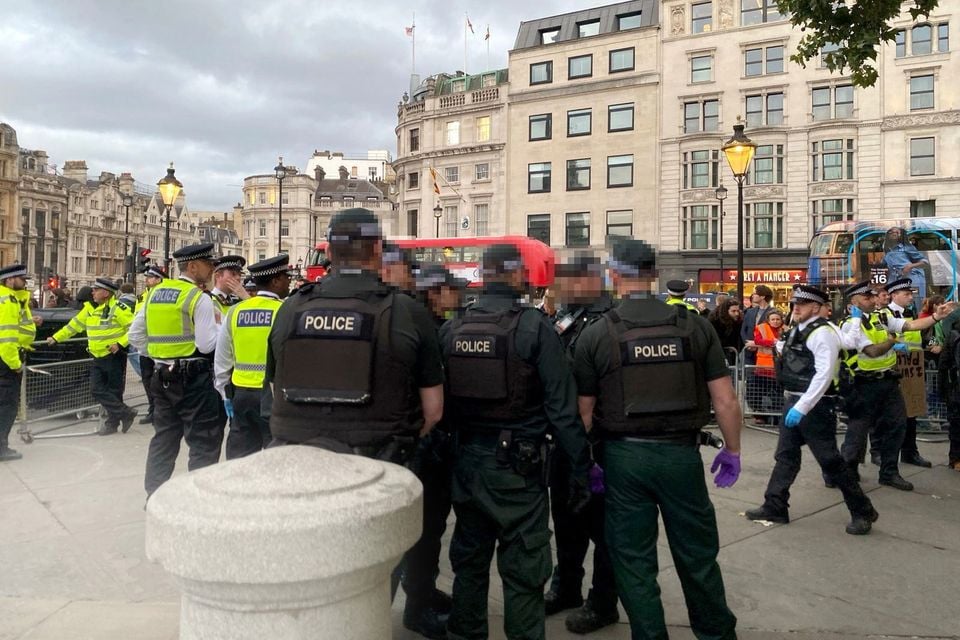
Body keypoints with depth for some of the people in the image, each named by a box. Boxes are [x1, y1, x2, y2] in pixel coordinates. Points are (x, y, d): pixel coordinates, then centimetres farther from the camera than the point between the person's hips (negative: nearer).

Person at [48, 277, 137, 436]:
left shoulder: (118, 308, -14)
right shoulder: (90, 309, 10)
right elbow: (74, 325, 19)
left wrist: (121, 343, -21)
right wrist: (56, 338, 19)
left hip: (115, 356, -7)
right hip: (98, 358, 7)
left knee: (114, 391, 0)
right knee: (97, 390, 2)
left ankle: (113, 422, 13)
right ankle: (125, 413, 8)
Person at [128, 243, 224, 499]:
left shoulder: (155, 292, 9)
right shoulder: (199, 298, -13)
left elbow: (135, 335, 11)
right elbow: (207, 344, -16)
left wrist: (158, 354, 17)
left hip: (163, 375, 8)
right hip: (193, 377, -8)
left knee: (164, 436, 17)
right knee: (204, 440, 1)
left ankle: (154, 493, 25)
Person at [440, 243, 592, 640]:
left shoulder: (452, 329, 2)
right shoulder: (534, 327, -12)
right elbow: (562, 407, -14)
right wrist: (580, 469, -7)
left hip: (467, 459, 6)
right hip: (517, 465, -5)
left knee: (469, 561, 20)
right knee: (522, 570, 6)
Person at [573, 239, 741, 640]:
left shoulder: (596, 335, -6)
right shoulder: (696, 327, -4)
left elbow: (584, 412, -2)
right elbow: (725, 400, -3)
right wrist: (732, 450, 11)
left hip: (624, 456, -1)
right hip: (681, 453, 2)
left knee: (633, 560, 13)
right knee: (698, 555, 19)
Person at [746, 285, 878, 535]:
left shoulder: (823, 333, -16)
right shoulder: (797, 331, 12)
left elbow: (824, 375, -24)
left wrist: (802, 408, -26)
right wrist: (792, 402, 19)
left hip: (815, 405, -9)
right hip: (794, 401, 9)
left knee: (830, 460, -1)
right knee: (785, 456, 13)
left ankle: (863, 512, 16)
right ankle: (774, 507, 23)